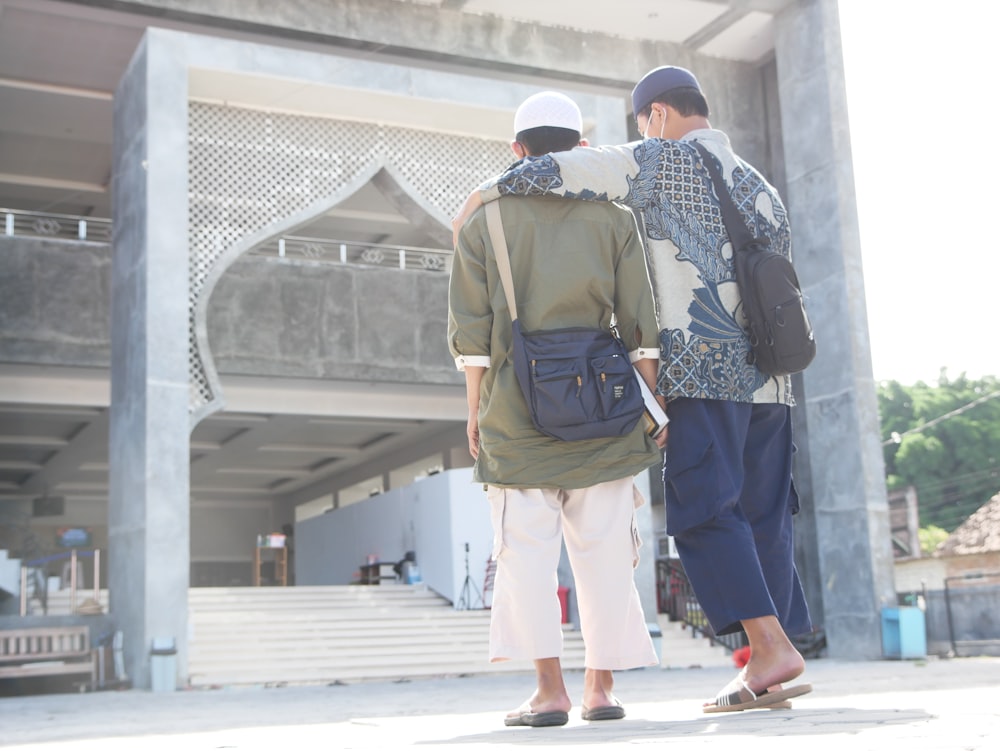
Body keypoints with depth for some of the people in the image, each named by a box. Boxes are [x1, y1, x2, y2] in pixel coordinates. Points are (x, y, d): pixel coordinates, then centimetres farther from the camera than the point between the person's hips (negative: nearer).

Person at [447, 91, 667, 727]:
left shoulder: (484, 219, 6)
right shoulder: (615, 218, 7)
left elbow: (472, 330, 2)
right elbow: (640, 323, 2)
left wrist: (475, 411, 7)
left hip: (516, 406, -1)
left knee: (527, 547, 2)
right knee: (603, 548, 8)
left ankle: (550, 688, -4)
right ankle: (602, 686, 13)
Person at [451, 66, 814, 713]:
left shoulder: (664, 161, 1)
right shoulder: (760, 187, 23)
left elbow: (560, 170, -7)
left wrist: (484, 193, 8)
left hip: (704, 368, -8)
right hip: (768, 373, 8)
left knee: (704, 513, -7)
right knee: (763, 516, 6)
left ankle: (771, 646, -15)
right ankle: (771, 673, 6)